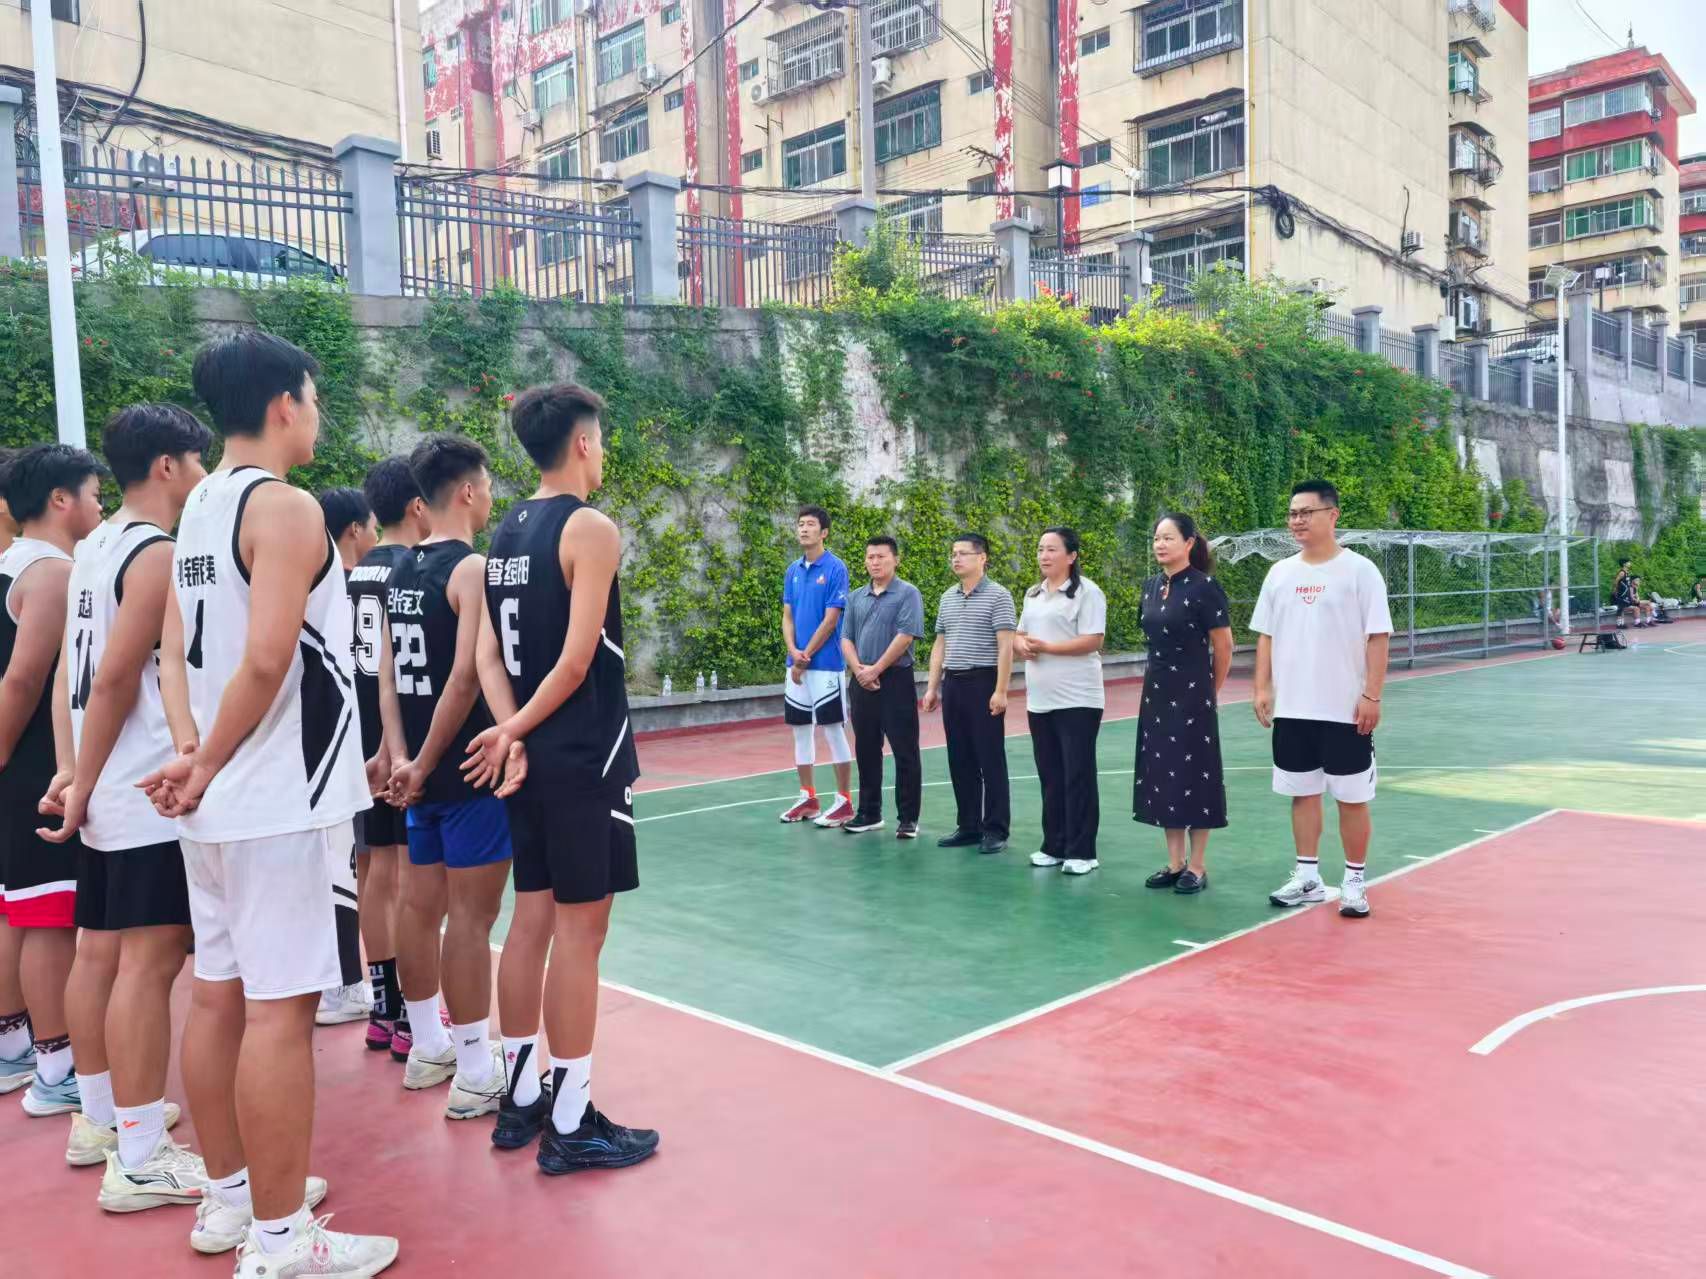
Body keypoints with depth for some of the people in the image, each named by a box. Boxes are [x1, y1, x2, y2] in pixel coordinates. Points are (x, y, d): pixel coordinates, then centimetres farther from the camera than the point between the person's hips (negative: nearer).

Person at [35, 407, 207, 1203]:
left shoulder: (95, 548, 14)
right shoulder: (157, 553, -14)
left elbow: (77, 671, 13)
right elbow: (115, 678, -18)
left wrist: (77, 774, 11)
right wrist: (85, 785, -10)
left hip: (111, 790, 10)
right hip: (151, 792, -10)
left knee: (100, 951, 15)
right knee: (149, 959, -7)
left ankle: (99, 1119, 28)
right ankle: (141, 1161, -2)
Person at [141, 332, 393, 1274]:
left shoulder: (199, 507, 13)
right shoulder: (285, 508, -14)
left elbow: (175, 650, 11)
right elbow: (266, 659, -22)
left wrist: (188, 750, 0)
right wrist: (210, 764, -10)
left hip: (220, 803, 9)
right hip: (283, 801, -9)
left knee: (219, 994, 15)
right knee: (280, 1009, -3)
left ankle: (229, 1197, 29)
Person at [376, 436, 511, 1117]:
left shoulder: (402, 571, 11)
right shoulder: (472, 568, -14)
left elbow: (389, 676, 8)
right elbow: (465, 677, -22)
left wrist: (402, 756, 1)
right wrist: (424, 763, -14)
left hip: (426, 769, 9)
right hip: (471, 768, -8)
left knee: (420, 905, 15)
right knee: (471, 916, -3)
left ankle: (430, 1048, 29)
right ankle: (477, 1074, 5)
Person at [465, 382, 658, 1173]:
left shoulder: (505, 534, 12)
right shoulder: (590, 529, -13)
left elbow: (489, 653, 4)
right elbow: (578, 661, -19)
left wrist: (511, 736, -6)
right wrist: (515, 730, -8)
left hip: (532, 752, 8)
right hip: (584, 755, -8)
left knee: (532, 918, 14)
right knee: (579, 930, -2)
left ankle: (521, 1097, 24)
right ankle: (572, 1125, 8)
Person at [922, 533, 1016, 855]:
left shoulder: (997, 596, -7)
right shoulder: (947, 598, 14)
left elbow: (1005, 647, -11)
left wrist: (1000, 690, -17)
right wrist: (933, 687, 13)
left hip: (983, 683, -6)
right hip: (953, 684, 7)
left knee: (990, 759, -1)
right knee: (960, 760, 10)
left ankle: (995, 829, 6)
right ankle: (968, 826, 19)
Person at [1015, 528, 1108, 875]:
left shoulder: (1087, 592, -8)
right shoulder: (1033, 594, 16)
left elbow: (1092, 641, -15)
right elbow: (1019, 635, 20)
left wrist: (1047, 647, -20)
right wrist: (1022, 645, -4)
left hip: (1077, 700, -7)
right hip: (1039, 699, 7)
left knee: (1078, 776, -2)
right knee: (1050, 776, 11)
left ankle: (1082, 852, 4)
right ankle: (1054, 846, 21)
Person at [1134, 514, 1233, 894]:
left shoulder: (1203, 586, -12)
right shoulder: (1151, 586, 8)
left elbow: (1223, 646, -8)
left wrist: (1211, 691, 2)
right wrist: (1157, 675, 16)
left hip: (1192, 696, -7)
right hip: (1156, 694, 7)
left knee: (1193, 776, 1)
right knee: (1162, 776, 10)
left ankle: (1197, 868, 12)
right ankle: (1175, 863, 20)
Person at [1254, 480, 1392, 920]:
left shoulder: (1359, 570, -6)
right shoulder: (1280, 572, 8)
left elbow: (1377, 637, -8)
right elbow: (1266, 635, 12)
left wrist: (1371, 696, -14)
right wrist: (1263, 689, 5)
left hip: (1345, 711, -4)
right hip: (1291, 709, 4)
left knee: (1351, 797, 4)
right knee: (1303, 792, 11)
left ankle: (1354, 882, 16)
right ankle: (1307, 876, 22)